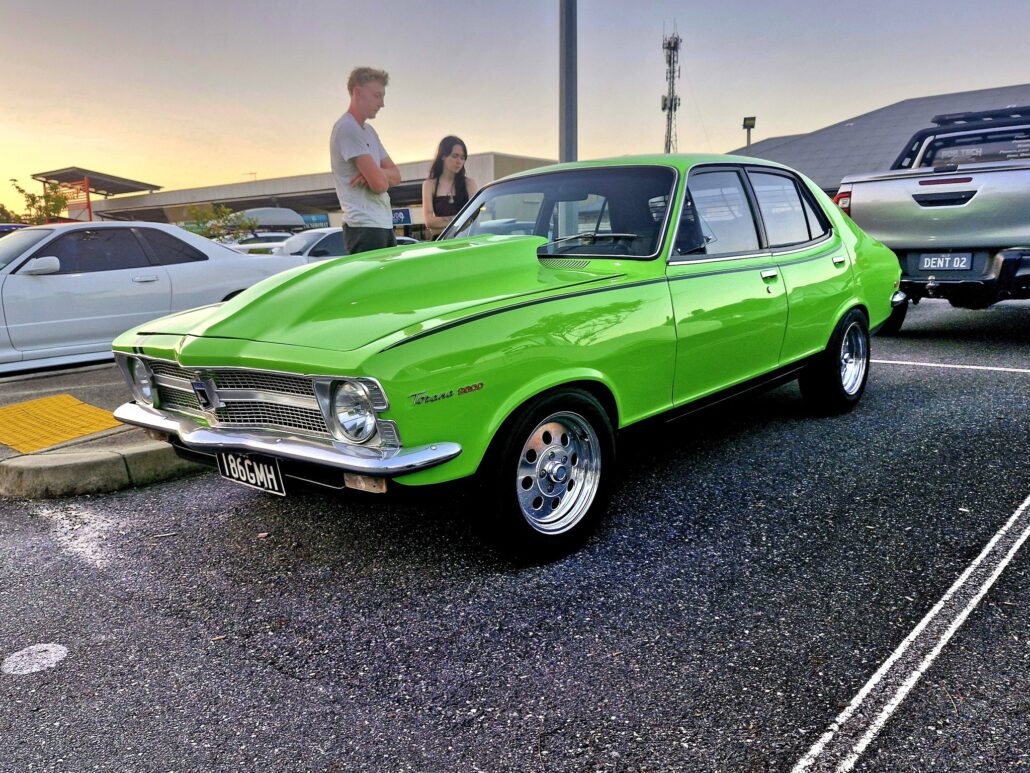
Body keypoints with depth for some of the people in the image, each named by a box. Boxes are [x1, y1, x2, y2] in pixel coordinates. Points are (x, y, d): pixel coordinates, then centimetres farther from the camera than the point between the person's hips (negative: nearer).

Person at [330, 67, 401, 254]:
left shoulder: (369, 131, 20)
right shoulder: (347, 127, -10)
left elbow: (396, 175, 13)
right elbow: (379, 184, -17)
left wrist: (375, 173, -9)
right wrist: (384, 176, 7)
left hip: (384, 224, 9)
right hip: (365, 226, -9)